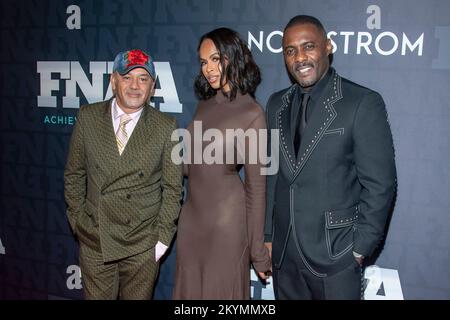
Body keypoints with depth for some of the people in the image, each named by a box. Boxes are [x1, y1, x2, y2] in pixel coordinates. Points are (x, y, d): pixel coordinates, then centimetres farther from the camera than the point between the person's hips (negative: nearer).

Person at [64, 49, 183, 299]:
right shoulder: (88, 117, -1)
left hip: (143, 242, -1)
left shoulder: (166, 127, -8)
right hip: (94, 239, 2)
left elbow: (172, 188, -3)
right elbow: (74, 174, 7)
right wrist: (78, 220, 3)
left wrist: (163, 237, -4)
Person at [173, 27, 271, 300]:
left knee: (221, 290, 10)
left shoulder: (252, 113, -12)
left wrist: (258, 249, -8)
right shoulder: (205, 106, 7)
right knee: (189, 289, 17)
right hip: (192, 215, 7)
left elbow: (256, 185, -11)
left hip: (226, 218, -6)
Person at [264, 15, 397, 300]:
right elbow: (271, 175, 9)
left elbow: (380, 185, -9)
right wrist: (268, 235, 8)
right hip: (282, 253, 4)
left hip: (335, 256, -4)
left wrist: (359, 249, -8)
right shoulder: (276, 104, 6)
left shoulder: (363, 103, -10)